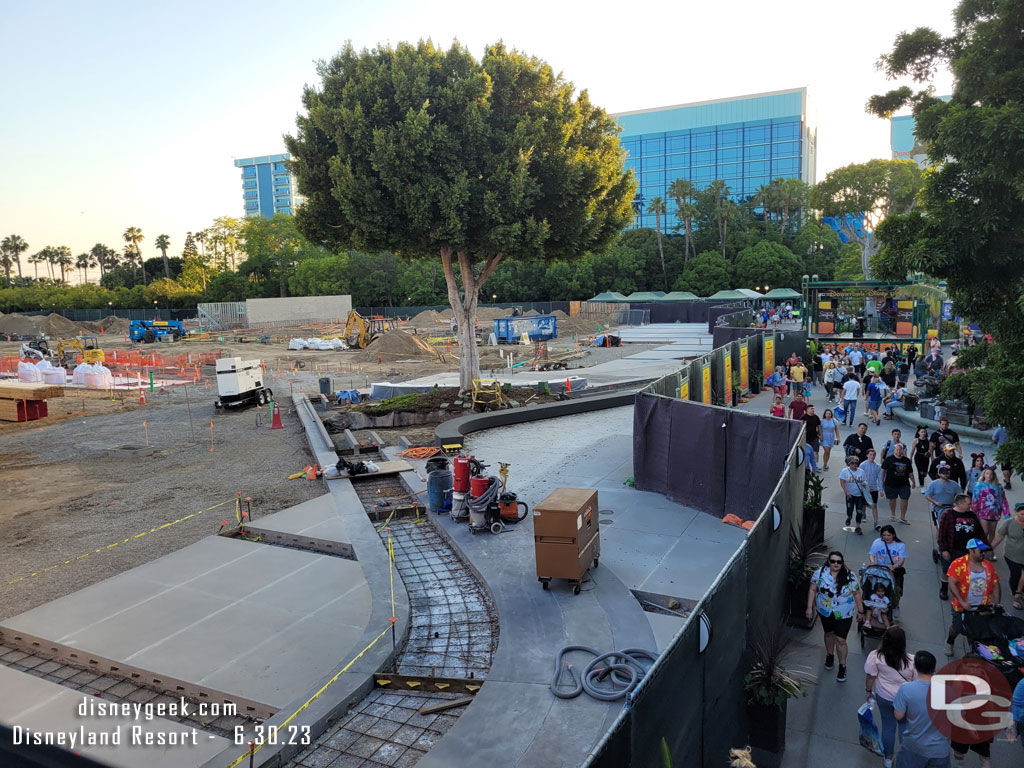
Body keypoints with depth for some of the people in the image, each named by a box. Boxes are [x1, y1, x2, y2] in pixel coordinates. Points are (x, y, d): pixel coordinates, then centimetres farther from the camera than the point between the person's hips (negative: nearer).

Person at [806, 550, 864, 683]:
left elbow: (856, 593, -3)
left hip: (843, 614, -2)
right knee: (829, 633, 22)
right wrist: (810, 607, -5)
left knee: (840, 640, -1)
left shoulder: (850, 576, -14)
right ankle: (830, 655, 48)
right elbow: (813, 590, -6)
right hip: (825, 612, 2)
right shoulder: (820, 573, -13)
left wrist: (860, 610, 3)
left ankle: (842, 666, 20)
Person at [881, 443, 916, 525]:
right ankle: (893, 514, 32)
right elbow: (883, 470, 1)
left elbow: (910, 473, 14)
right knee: (892, 499, 10)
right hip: (891, 484, -2)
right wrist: (882, 481, 1)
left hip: (904, 484, 2)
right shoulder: (889, 459, -4)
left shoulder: (907, 460, 5)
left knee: (905, 499, -1)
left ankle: (902, 517, 12)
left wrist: (913, 482, 15)